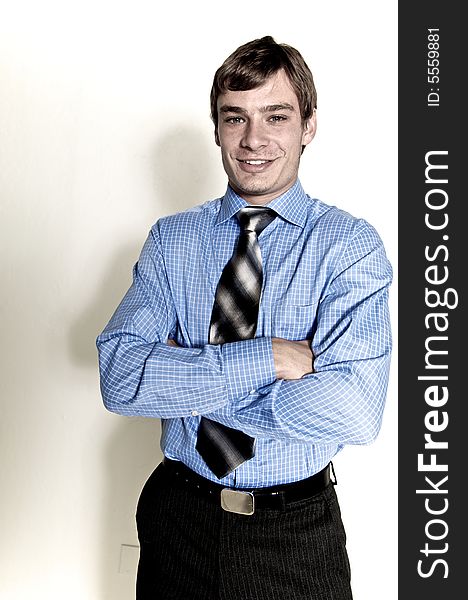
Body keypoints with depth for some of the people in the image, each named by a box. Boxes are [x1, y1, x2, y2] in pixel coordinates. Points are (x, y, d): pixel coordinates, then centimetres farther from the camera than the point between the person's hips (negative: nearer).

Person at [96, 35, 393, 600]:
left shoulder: (351, 245, -11)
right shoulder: (171, 238, -3)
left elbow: (356, 411, -23)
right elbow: (118, 375, -15)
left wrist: (186, 379, -20)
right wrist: (265, 358, -25)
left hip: (297, 531, -1)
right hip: (180, 514, 2)